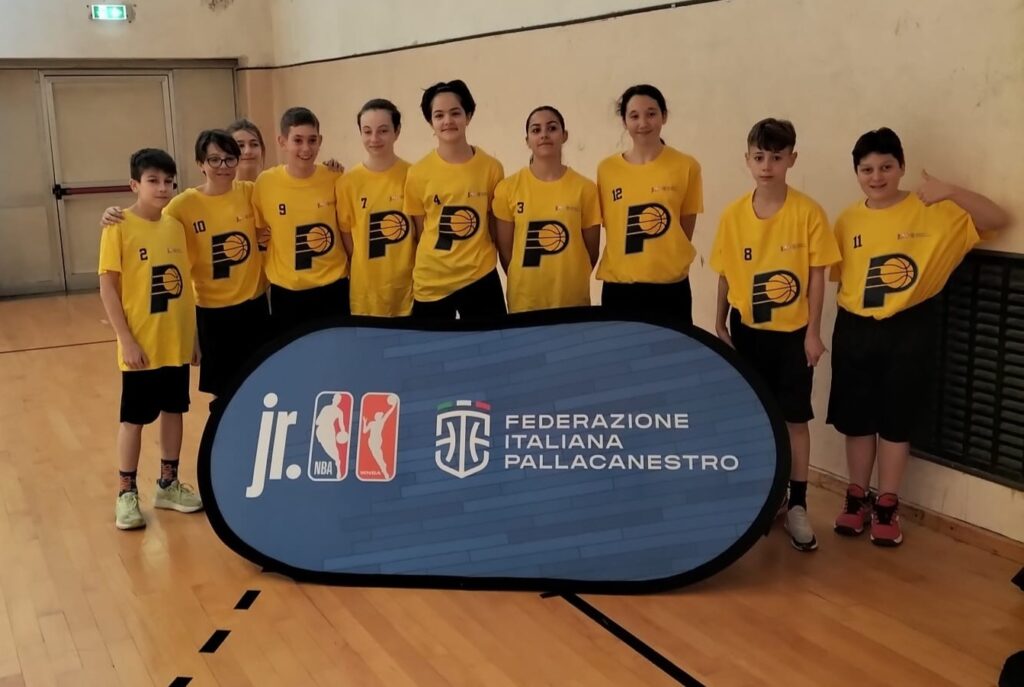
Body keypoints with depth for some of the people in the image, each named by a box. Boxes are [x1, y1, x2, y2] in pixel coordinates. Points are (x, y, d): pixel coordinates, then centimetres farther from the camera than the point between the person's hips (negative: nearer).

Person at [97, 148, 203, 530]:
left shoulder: (175, 225, 4)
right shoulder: (119, 228, -11)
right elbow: (108, 287, -11)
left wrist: (193, 334, 10)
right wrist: (126, 340, -15)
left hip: (177, 342, 5)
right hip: (142, 345, -5)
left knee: (174, 411, 14)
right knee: (134, 419, 6)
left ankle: (168, 484, 29)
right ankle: (126, 494, 19)